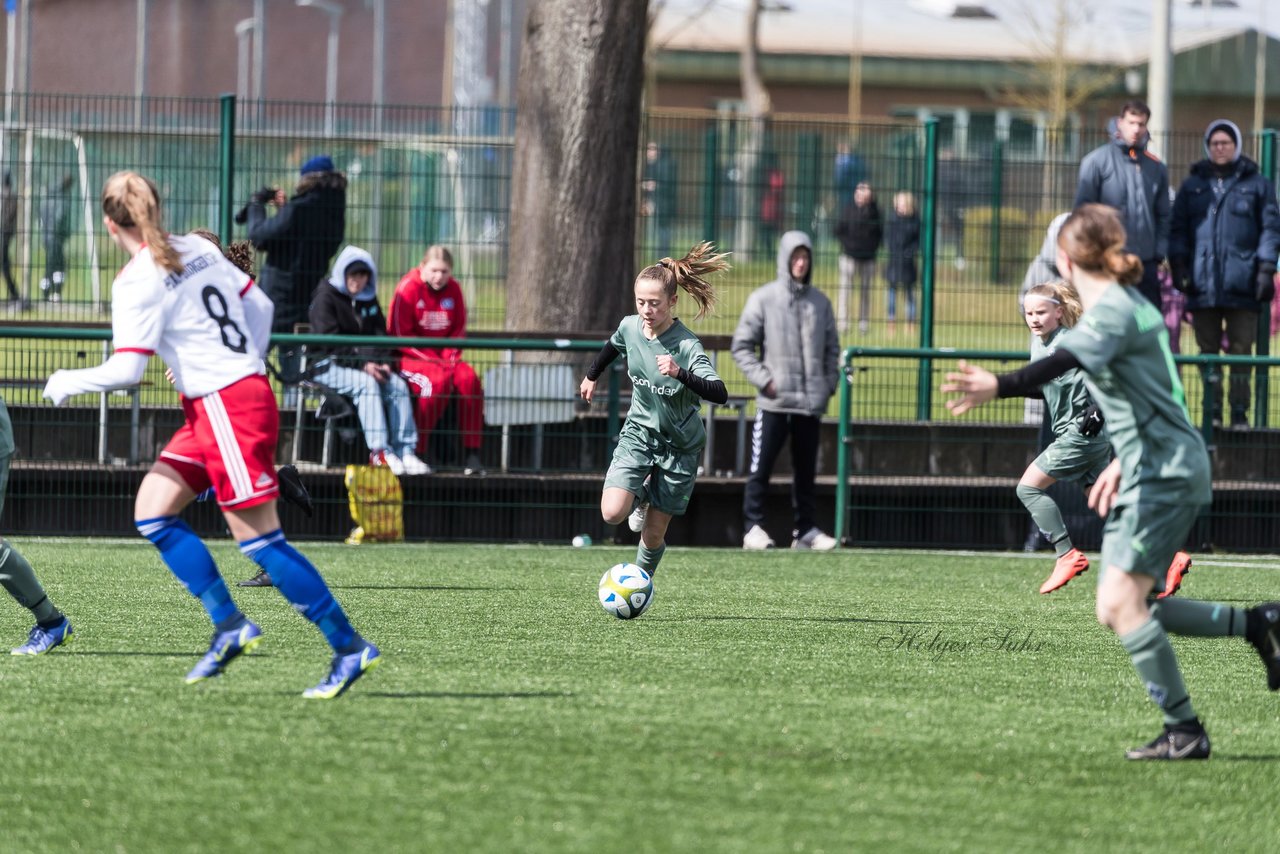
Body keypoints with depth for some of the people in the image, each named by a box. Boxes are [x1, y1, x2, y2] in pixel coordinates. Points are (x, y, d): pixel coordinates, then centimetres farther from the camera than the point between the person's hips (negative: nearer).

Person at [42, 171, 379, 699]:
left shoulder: (138, 281, -14)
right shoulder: (198, 249, 10)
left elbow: (126, 370, -18)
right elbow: (260, 306, 15)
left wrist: (69, 382, -2)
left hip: (225, 408, -9)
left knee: (260, 540, -6)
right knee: (152, 510, 10)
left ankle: (349, 648, -4)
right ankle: (228, 624, 6)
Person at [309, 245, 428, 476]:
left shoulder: (368, 299, 17)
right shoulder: (326, 297, -4)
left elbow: (380, 336, 16)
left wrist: (383, 363, -5)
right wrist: (362, 365, -21)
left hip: (366, 365, 6)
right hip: (329, 367, -6)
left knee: (398, 384, -19)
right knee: (367, 383, -33)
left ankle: (405, 452, -25)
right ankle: (379, 451, -40)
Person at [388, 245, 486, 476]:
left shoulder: (453, 289, 6)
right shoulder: (408, 288, -8)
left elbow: (459, 330, 11)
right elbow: (399, 334, -10)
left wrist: (449, 357, -8)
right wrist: (432, 360, -16)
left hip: (445, 357, 5)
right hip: (410, 358, -5)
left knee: (469, 378, -23)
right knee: (438, 380, -33)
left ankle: (472, 454, -21)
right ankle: (416, 452, -29)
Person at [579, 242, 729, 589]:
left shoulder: (687, 346, -26)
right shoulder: (630, 327, -10)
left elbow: (719, 393, -37)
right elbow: (612, 347, 16)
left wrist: (680, 373, -52)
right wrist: (591, 376, 31)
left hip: (679, 444, -3)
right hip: (639, 433, 3)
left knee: (654, 534, 2)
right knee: (612, 513, -18)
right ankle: (642, 496, 17)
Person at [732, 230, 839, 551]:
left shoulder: (820, 302, 10)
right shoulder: (763, 299, -1)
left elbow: (832, 348, 17)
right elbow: (741, 345, -1)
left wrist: (829, 382, 5)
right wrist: (763, 379, -10)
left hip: (811, 403, 4)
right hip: (773, 403, -4)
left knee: (806, 470, 8)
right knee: (761, 467, -4)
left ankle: (806, 529, 13)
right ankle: (753, 527, 0)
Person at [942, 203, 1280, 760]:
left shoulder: (1112, 311, -15)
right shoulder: (1128, 305, 16)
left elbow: (1065, 364, -35)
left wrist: (998, 388, -47)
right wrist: (1122, 462, 30)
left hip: (1167, 473, -10)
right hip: (1148, 472, 10)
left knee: (1121, 604, -13)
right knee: (1121, 609, 9)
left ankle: (1184, 731, -9)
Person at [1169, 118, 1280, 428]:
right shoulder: (1192, 186, 15)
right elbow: (1178, 229, 14)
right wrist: (1179, 265, 1)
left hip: (1242, 283, -2)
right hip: (1203, 283, 2)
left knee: (1241, 350, -4)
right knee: (1208, 349, 2)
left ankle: (1239, 412, 1)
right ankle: (1212, 411, 6)